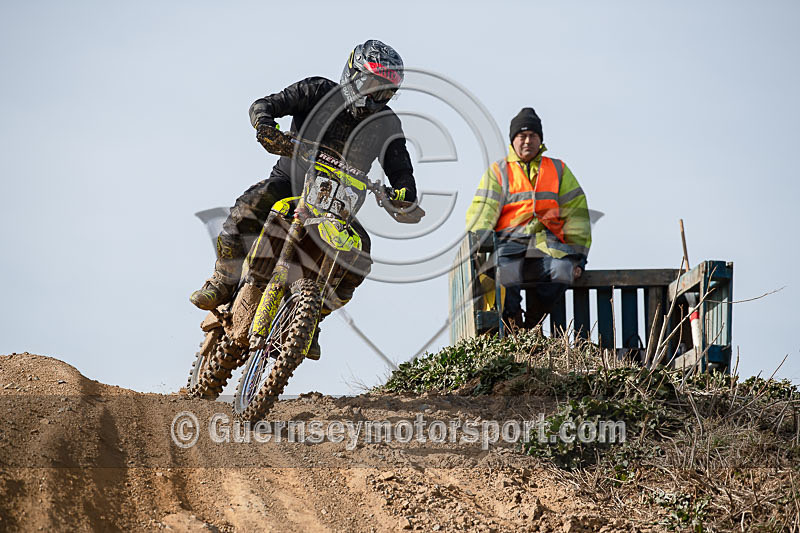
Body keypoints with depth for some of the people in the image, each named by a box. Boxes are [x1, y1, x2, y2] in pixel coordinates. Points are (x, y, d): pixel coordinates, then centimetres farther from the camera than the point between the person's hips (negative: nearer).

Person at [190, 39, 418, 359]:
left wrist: (405, 195, -24)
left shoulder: (388, 125, 0)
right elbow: (263, 105, -14)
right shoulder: (318, 92, -8)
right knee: (247, 209, -33)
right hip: (291, 179, -2)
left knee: (360, 257, -21)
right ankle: (222, 283, -15)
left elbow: (400, 170, 0)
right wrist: (268, 129, -38)